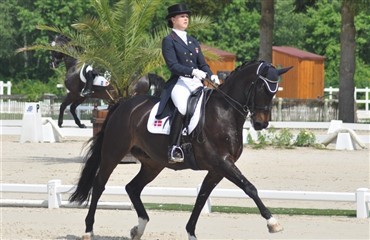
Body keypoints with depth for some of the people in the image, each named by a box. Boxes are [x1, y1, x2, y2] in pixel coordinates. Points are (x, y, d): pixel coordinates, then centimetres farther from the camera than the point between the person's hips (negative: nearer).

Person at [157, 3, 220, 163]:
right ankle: (174, 148, -35)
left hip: (197, 83, 7)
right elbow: (173, 65, -8)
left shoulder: (193, 41, 24)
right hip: (179, 83, -7)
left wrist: (211, 76, -2)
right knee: (183, 107, -37)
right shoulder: (168, 41, 4)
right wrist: (193, 71, -22)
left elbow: (202, 64, 20)